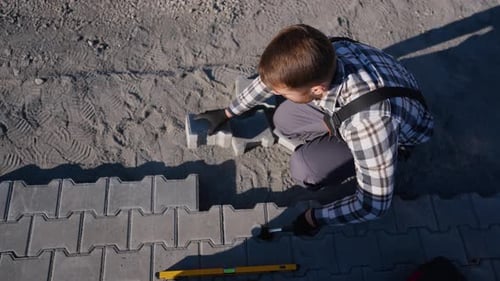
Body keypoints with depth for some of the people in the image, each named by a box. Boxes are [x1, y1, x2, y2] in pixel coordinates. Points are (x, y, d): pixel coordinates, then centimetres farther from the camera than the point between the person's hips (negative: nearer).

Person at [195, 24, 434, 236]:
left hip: (396, 133, -5)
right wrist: (228, 112, 6)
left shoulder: (369, 121, -46)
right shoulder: (320, 58, -28)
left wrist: (315, 216, -19)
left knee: (305, 169, -22)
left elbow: (374, 205, -34)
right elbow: (274, 76, -6)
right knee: (284, 121, -9)